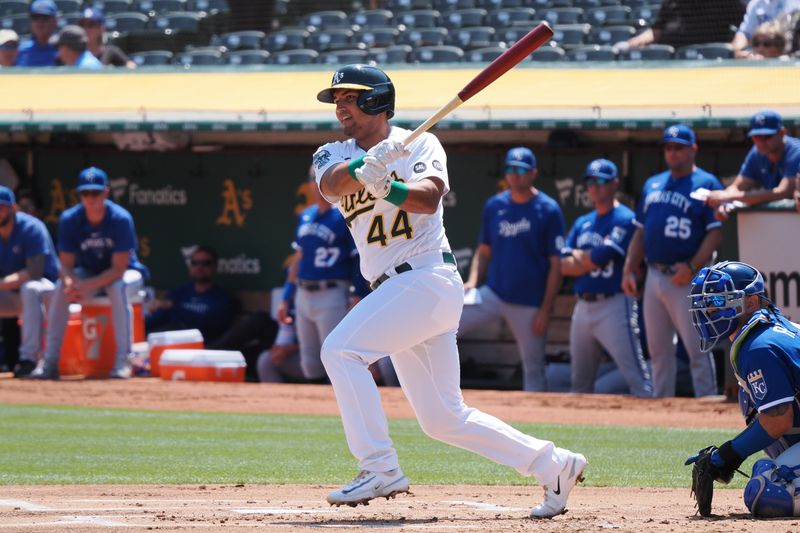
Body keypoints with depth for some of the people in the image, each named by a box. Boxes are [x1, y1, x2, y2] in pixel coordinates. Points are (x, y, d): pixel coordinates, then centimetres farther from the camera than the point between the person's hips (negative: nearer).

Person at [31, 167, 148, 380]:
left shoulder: (121, 219, -26)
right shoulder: (69, 219, -16)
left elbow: (118, 269, -27)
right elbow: (66, 264, -13)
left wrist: (88, 286, -40)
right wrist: (70, 282, -37)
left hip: (122, 273, -3)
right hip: (86, 272, 3)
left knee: (118, 287, -36)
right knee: (61, 287, -26)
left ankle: (123, 360, -32)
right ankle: (50, 361, -23)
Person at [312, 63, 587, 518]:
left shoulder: (421, 144, -2)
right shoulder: (335, 156, 11)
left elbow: (429, 197, -21)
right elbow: (331, 183, -13)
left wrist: (391, 188, -41)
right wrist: (366, 165, -34)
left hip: (428, 278, -7)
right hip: (395, 289, 7)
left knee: (341, 349, -22)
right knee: (443, 419, 8)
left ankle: (380, 468, -21)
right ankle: (554, 466, 16)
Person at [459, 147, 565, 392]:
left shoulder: (548, 210, -6)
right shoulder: (494, 206, 7)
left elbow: (556, 265, -7)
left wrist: (545, 310, -12)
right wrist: (473, 281, -3)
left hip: (529, 305, -4)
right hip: (493, 294, 4)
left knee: (534, 368, 2)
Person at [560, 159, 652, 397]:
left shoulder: (625, 219, -5)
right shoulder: (582, 223, 17)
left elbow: (602, 256, -15)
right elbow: (565, 265, 8)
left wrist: (579, 256, 4)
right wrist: (592, 260, -7)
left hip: (614, 305, -8)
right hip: (584, 305, 8)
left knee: (636, 378, -13)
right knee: (580, 382, 12)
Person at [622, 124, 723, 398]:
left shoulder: (706, 184, -4)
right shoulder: (653, 185, 17)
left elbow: (716, 232, -11)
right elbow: (640, 231, 21)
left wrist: (692, 267, -20)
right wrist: (629, 270, 11)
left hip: (686, 279, -7)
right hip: (655, 277, 7)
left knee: (697, 347, -8)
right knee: (658, 348, 12)